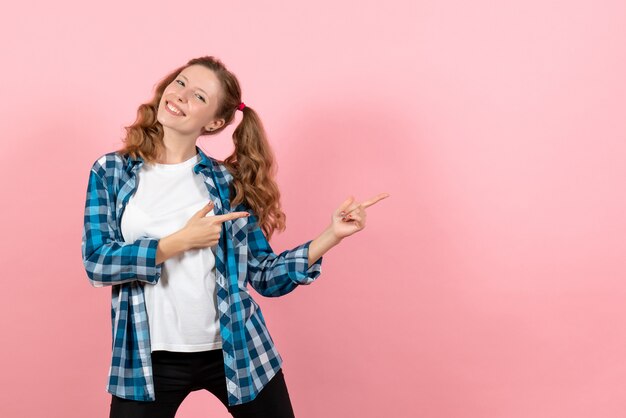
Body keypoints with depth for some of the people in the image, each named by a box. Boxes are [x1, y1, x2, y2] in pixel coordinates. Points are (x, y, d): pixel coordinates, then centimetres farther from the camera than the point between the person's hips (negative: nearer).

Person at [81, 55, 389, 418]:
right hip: (149, 359, 0)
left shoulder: (228, 182, 0)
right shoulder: (111, 171, 1)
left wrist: (333, 234, -10)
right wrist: (181, 241, -16)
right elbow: (97, 262, -9)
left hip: (236, 352, 1)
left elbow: (266, 276, 0)